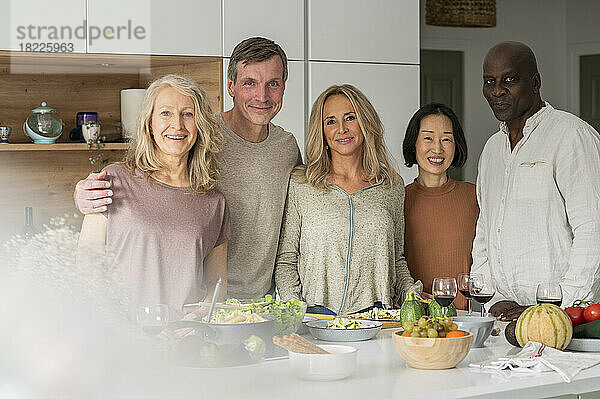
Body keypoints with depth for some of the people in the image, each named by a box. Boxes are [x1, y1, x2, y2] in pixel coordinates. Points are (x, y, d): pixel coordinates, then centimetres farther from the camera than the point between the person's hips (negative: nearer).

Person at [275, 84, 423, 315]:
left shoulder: (392, 186, 14)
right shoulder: (300, 185, 7)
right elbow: (285, 259, 8)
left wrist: (411, 293, 5)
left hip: (375, 314, 2)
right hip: (316, 311, -2)